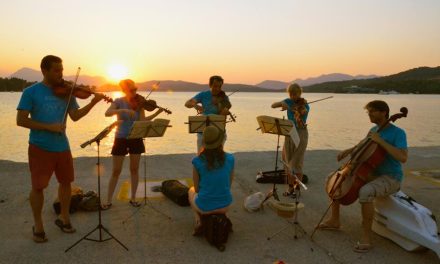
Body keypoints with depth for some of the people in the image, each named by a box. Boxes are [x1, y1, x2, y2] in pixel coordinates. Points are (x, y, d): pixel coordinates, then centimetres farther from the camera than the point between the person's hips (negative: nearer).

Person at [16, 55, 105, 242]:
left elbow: (75, 116, -2)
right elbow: (21, 120, -11)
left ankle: (64, 218, 31)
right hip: (40, 147, -4)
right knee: (38, 186, 2)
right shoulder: (31, 92, -6)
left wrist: (93, 102, -15)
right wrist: (49, 126, -20)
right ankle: (38, 225, 22)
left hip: (62, 146, 4)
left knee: (66, 182, 12)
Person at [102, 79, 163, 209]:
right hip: (121, 139, -2)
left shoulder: (138, 102, 1)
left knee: (134, 169, 8)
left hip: (136, 138, 2)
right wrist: (123, 110, -35)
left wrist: (157, 113, -18)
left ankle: (133, 198, 20)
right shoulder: (119, 101, -6)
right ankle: (108, 201, 14)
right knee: (116, 171, 2)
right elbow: (107, 113, -23)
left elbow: (143, 120, -7)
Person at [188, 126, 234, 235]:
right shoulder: (230, 159, -9)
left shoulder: (197, 161, -16)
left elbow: (197, 188, -3)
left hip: (204, 206, -2)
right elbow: (229, 184, 3)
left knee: (191, 191, 33)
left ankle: (198, 220, 15)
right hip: (225, 205, 2)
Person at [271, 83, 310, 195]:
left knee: (296, 162, -5)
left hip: (300, 134, -5)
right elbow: (273, 105, -3)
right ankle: (291, 185, 20)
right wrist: (282, 103, -20)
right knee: (287, 161, 8)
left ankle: (298, 186, 9)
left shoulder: (304, 106, -10)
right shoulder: (289, 101, 3)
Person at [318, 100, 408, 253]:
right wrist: (350, 150, 8)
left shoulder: (398, 133, -14)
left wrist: (380, 141, -28)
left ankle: (366, 236, -24)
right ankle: (334, 220, 13)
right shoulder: (373, 130, 6)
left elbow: (403, 158, -29)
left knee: (365, 192, -39)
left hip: (390, 179, -8)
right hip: (371, 174, 8)